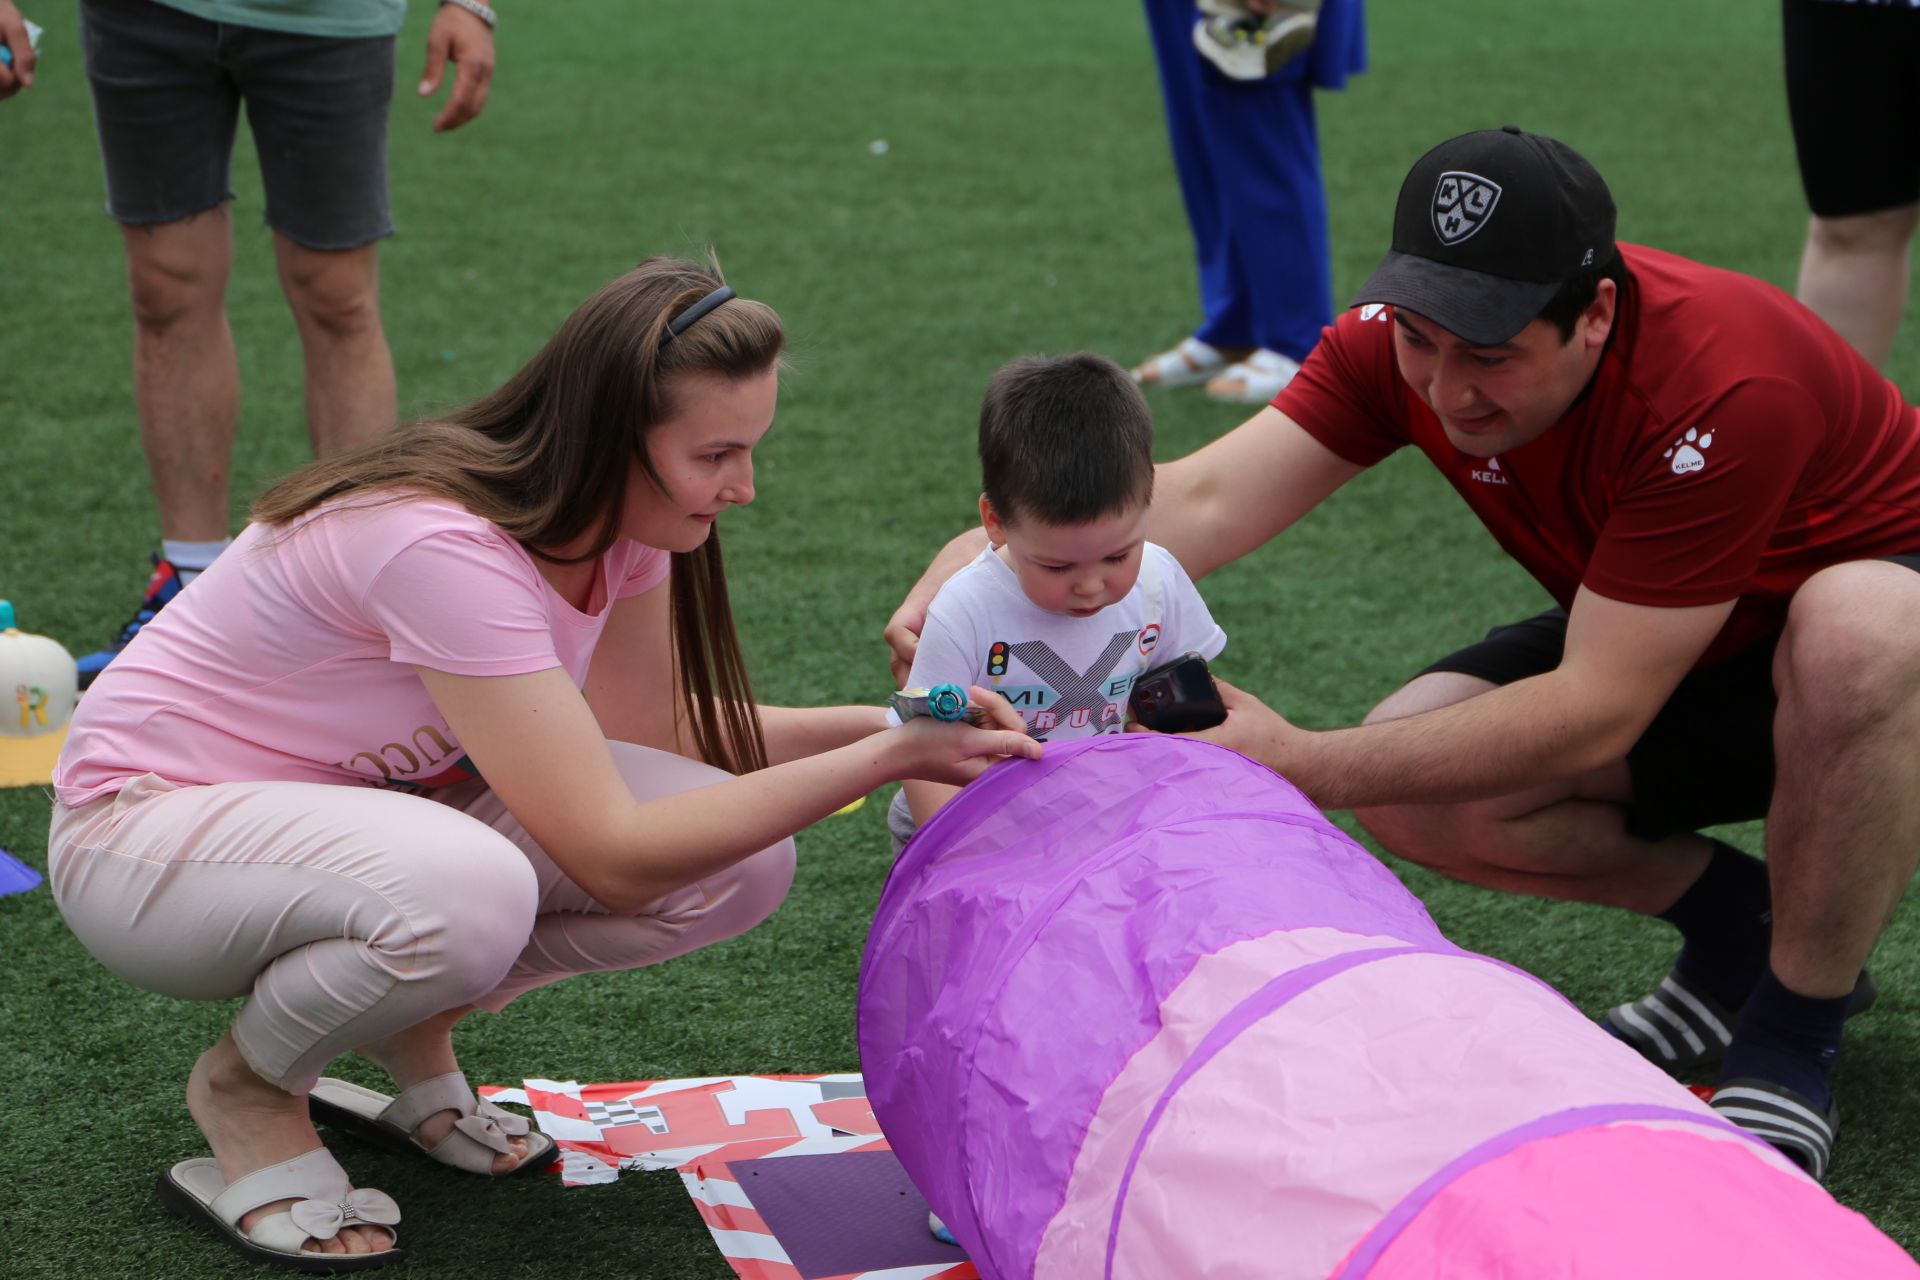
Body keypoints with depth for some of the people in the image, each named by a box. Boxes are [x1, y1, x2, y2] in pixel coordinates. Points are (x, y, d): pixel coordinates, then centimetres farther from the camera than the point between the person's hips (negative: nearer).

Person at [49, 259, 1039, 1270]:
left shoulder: (620, 511, -9)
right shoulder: (443, 546, -33)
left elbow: (653, 732, 3)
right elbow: (615, 859, -34)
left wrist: (878, 725, -11)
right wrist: (885, 760, -31)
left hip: (358, 800, 8)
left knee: (739, 862, -14)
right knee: (468, 893, -41)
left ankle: (406, 1029, 7)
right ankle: (246, 1087, -9)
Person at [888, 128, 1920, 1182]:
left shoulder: (1725, 388, -37)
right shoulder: (1405, 337, -19)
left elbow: (1594, 715, -37)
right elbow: (1205, 499, -28)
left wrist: (1306, 767, -41)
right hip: (1679, 656, 5)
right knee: (1410, 791, -22)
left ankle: (1793, 1035, -18)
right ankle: (1733, 931, 3)